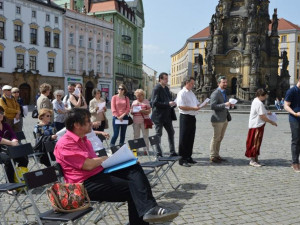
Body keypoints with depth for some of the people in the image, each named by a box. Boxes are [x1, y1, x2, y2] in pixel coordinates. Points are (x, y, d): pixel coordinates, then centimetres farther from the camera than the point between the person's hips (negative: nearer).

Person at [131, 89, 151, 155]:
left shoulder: (146, 101, 6)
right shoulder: (134, 102, 18)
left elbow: (149, 111, -1)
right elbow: (131, 111, 17)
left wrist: (143, 111, -18)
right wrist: (132, 111, -7)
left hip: (144, 121, -3)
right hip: (136, 121, 4)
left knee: (145, 136, -3)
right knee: (136, 136, 5)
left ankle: (146, 149, 0)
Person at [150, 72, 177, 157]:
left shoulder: (166, 88, 13)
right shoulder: (156, 89, -12)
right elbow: (154, 103, -20)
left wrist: (172, 103, 1)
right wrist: (168, 104, -23)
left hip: (167, 116, 8)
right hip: (159, 116, -8)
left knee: (171, 133, 11)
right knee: (158, 134, 2)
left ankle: (172, 152, 20)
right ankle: (159, 154, 10)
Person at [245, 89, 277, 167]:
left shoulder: (255, 101, 12)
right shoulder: (259, 103, -20)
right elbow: (262, 117, -20)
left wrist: (267, 113, 16)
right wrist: (271, 122, -9)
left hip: (255, 125, 10)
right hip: (257, 126, -10)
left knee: (256, 143, 15)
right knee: (255, 143, -3)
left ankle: (255, 159, 23)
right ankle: (252, 160, 4)